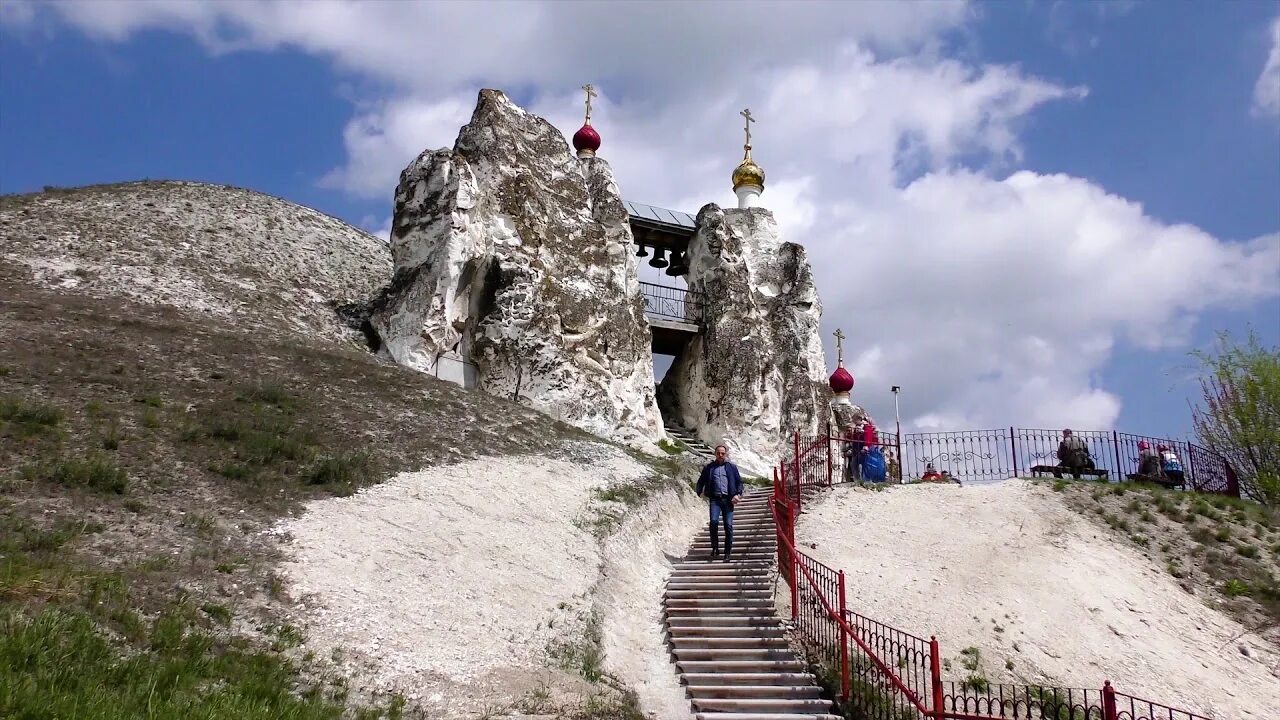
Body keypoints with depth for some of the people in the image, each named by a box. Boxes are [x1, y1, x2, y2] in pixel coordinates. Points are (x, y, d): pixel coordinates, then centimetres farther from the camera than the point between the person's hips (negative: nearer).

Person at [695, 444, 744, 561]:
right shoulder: (709, 467, 13)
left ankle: (728, 552, 4)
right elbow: (701, 481, 15)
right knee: (714, 521, -19)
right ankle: (715, 548, -5)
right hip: (715, 499, 0)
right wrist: (699, 492, -2)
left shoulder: (732, 467, 13)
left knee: (728, 525, -4)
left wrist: (738, 494, -4)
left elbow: (739, 482, 12)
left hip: (728, 499, 0)